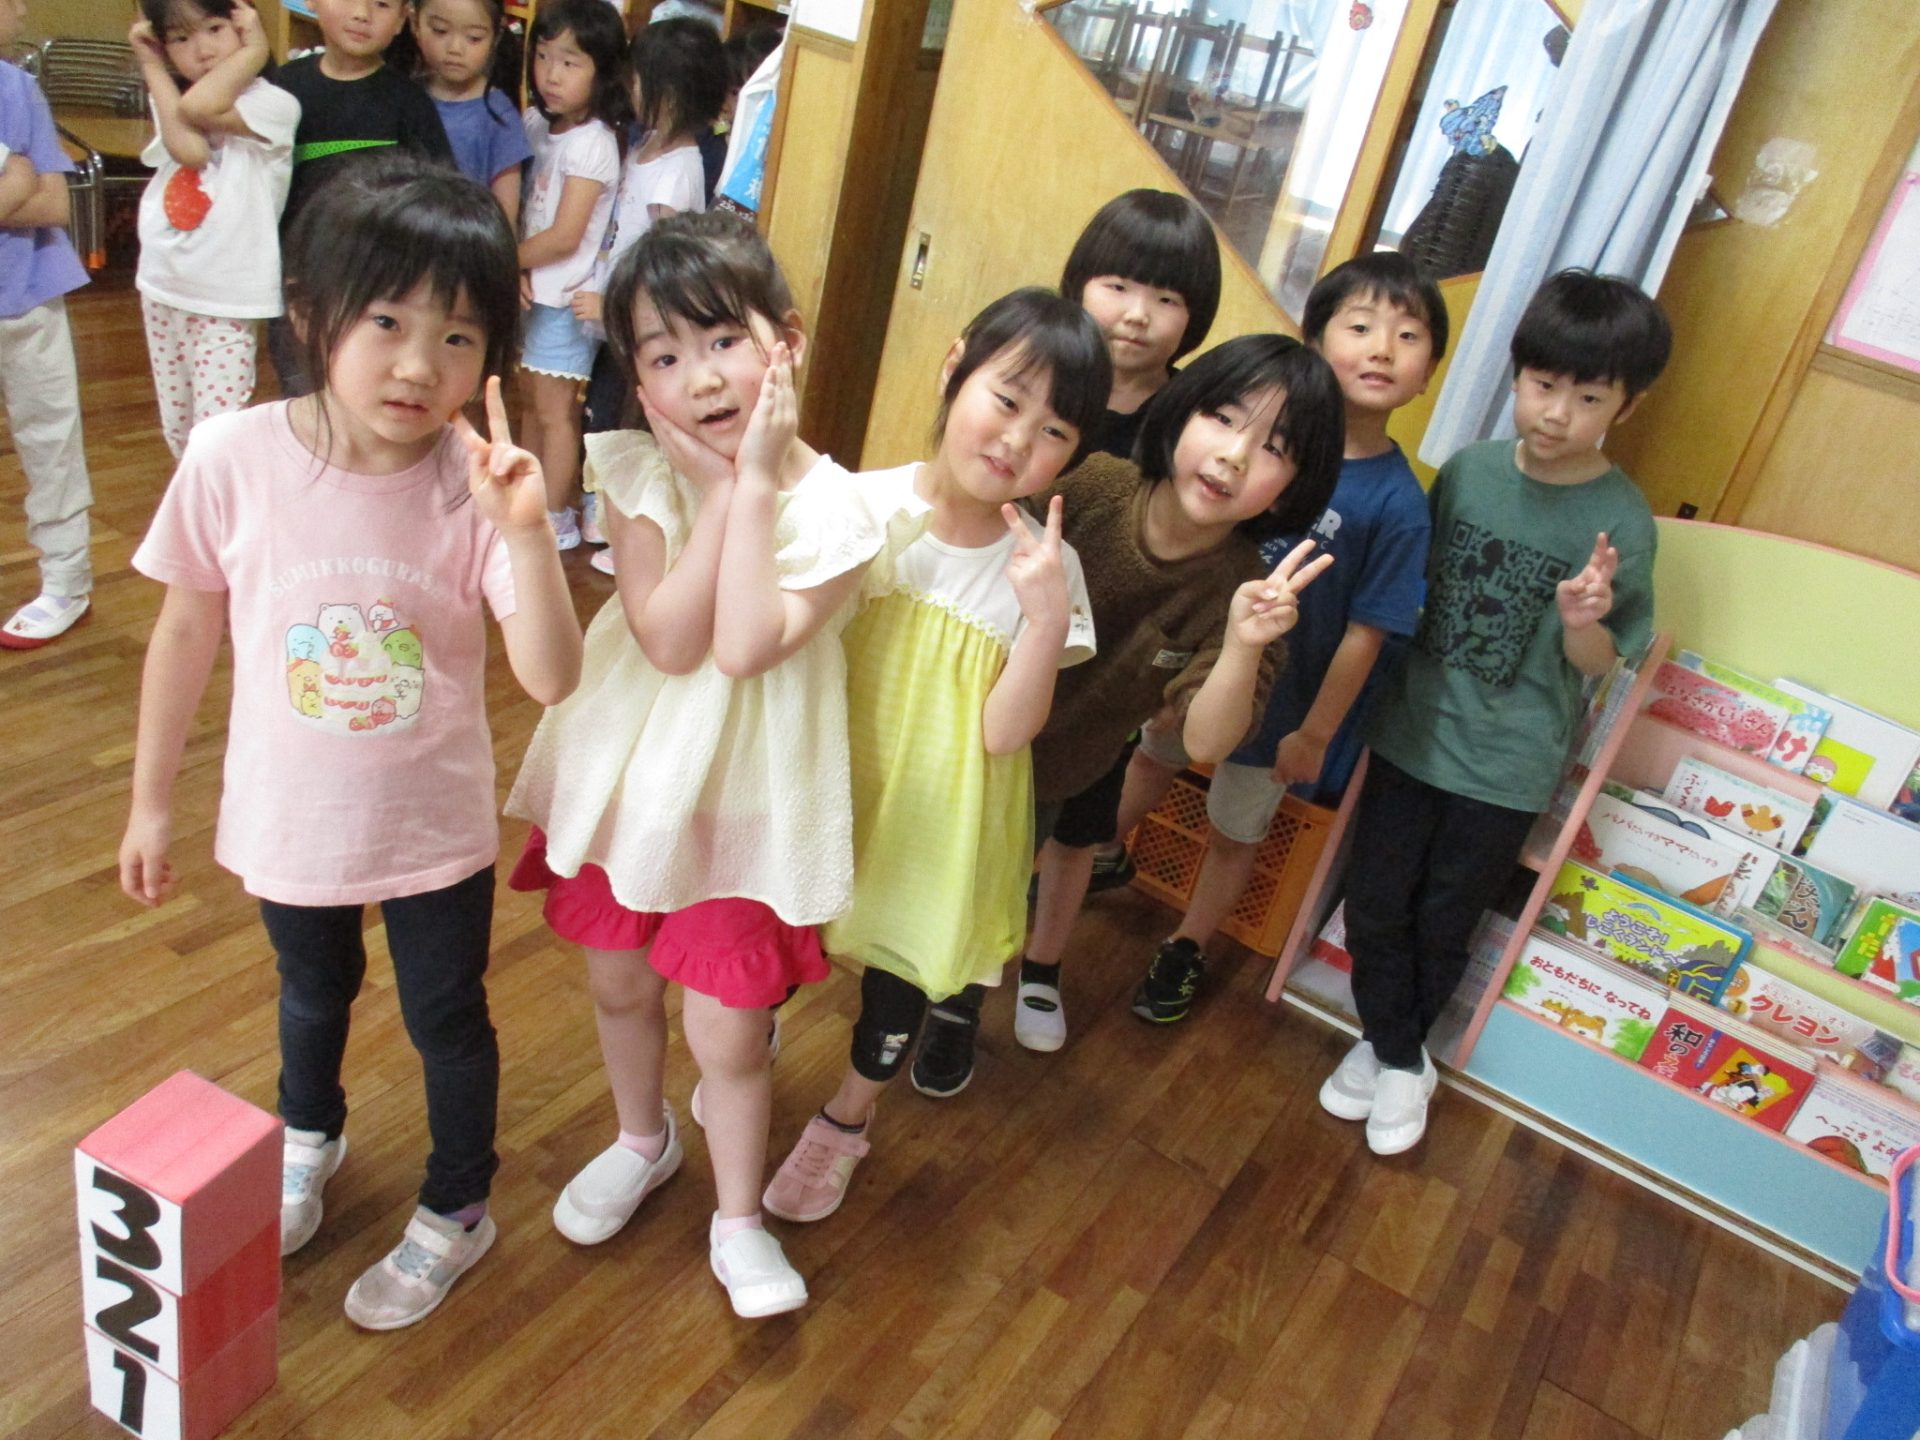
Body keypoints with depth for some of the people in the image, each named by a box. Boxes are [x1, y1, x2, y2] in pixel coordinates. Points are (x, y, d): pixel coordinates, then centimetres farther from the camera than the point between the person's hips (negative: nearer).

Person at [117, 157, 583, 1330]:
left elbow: (552, 677, -27)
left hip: (435, 825, -2)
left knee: (447, 1017, 18)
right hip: (288, 819, 2)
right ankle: (311, 1137, 62)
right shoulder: (233, 458, -19)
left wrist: (528, 533, -40)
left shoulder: (479, 484, -22)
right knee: (315, 992, 29)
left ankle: (457, 1212, 45)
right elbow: (188, 630, -6)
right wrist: (152, 799, 3)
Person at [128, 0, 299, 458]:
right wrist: (151, 65, -6)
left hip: (227, 303, -6)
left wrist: (254, 48, -15)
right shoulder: (171, 99, 7)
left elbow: (199, 108, -26)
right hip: (163, 288, 6)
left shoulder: (272, 105, -9)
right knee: (177, 430, 16)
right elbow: (189, 150, -14)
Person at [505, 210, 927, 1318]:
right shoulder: (643, 477, -10)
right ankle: (645, 1140, 52)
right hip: (630, 769, 4)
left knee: (729, 1031, 6)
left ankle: (739, 1219, 32)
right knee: (619, 983, 22)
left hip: (745, 794, -3)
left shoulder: (831, 507, -17)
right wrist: (721, 487, -24)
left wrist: (754, 487, -27)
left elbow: (742, 646, -30)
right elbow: (669, 641, -23)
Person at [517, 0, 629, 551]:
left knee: (555, 411, 1)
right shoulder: (536, 123, 5)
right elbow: (521, 206, 9)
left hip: (566, 297, -8)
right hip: (531, 288, 8)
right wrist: (513, 267, -8)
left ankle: (556, 521, 13)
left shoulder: (592, 144, -18)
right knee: (530, 401, 19)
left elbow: (564, 236, -21)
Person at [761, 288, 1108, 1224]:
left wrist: (1047, 618, -31)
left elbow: (1004, 735, -19)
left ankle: (848, 1116, 48)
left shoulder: (1045, 567, -15)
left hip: (938, 818, 0)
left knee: (905, 967, 18)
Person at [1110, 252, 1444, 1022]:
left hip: (1281, 701, -3)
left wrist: (1316, 734, -12)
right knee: (1151, 759, 29)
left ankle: (1184, 952, 43)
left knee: (1233, 834, 18)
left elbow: (1365, 634, -18)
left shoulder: (1397, 503, -24)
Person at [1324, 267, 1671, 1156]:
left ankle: (1400, 1056, 40)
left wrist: (1583, 621, -31)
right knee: (1374, 907, 11)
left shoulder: (1619, 521, -14)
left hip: (1506, 766, -2)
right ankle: (1391, 1049, 37)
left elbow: (1597, 664, -10)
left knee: (1444, 926, 15)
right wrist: (1377, 693, -1)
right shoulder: (1467, 471, -5)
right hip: (1411, 733, 3)